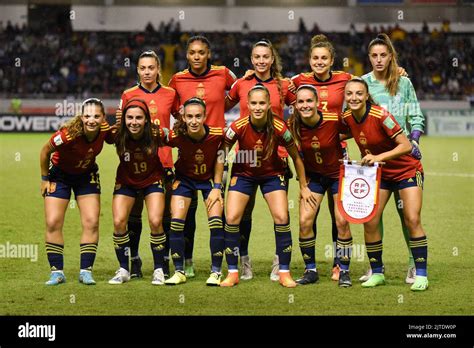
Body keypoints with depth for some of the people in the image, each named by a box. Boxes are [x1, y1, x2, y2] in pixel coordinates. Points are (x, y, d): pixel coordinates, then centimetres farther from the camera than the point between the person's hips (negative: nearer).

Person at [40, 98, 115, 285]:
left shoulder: (105, 131, -24)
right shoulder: (68, 134, -35)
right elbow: (45, 151, -17)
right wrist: (45, 178, -8)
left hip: (87, 175, 3)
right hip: (59, 174, -3)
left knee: (91, 223, -6)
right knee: (53, 223, -8)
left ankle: (86, 271, 3)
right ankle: (57, 272, 3)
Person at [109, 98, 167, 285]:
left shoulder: (155, 134, -28)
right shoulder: (118, 136, -26)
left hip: (152, 180, -1)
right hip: (126, 181, 1)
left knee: (155, 222, -14)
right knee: (118, 222, -10)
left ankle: (159, 270, 4)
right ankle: (123, 270, 8)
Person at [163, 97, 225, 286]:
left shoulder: (217, 134, -28)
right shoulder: (176, 136, -29)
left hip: (210, 178, 0)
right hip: (184, 178, 0)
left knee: (216, 221, -11)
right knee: (176, 221, -8)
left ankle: (216, 272, 2)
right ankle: (179, 271, 5)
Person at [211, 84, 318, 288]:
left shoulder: (279, 128, -24)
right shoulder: (238, 127, -25)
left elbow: (296, 157, -8)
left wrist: (303, 187, -2)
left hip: (272, 174, 0)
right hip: (243, 173, 0)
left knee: (281, 218, -14)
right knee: (231, 218, -12)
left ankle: (284, 273, -1)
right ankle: (232, 273, 1)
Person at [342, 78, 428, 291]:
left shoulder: (380, 115, -26)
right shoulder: (347, 118, -9)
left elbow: (406, 146, -27)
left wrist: (378, 157, -35)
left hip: (406, 170, -5)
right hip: (379, 173, 5)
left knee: (412, 220, -15)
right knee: (370, 222, -4)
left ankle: (421, 275, -8)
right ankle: (377, 273, 10)